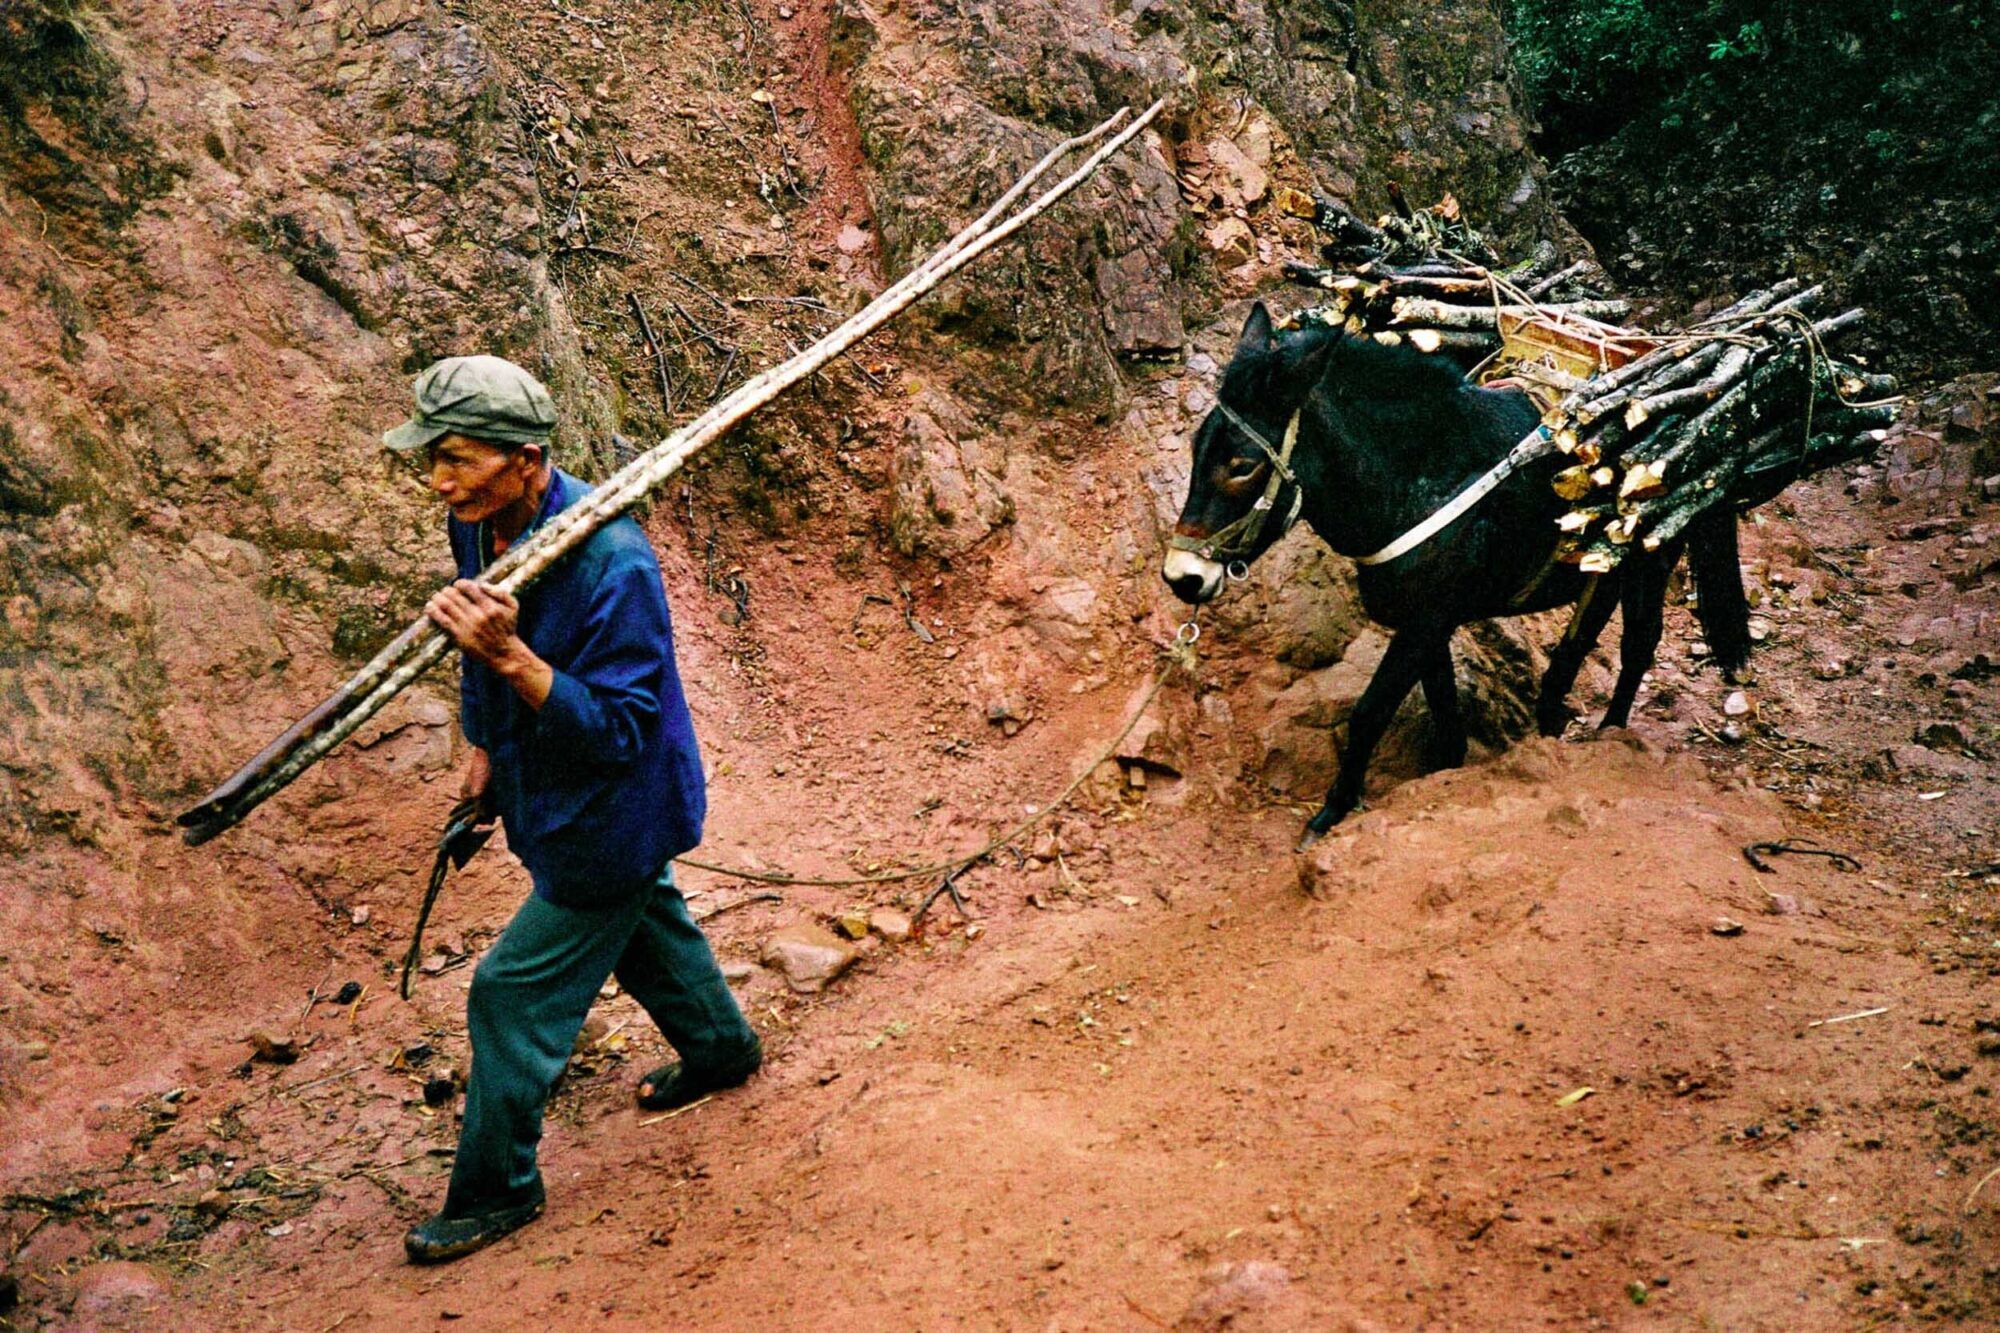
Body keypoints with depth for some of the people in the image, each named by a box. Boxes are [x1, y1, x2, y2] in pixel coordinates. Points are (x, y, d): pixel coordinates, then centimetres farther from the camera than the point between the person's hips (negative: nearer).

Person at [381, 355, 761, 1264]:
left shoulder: (610, 564, -36)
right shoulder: (479, 525, -10)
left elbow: (618, 730, -33)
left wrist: (510, 656, -44)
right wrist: (484, 748, 15)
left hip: (608, 815, -9)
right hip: (548, 792, 9)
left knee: (514, 996, -1)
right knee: (643, 924, 30)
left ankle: (495, 1193, 18)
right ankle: (722, 1050, 56)